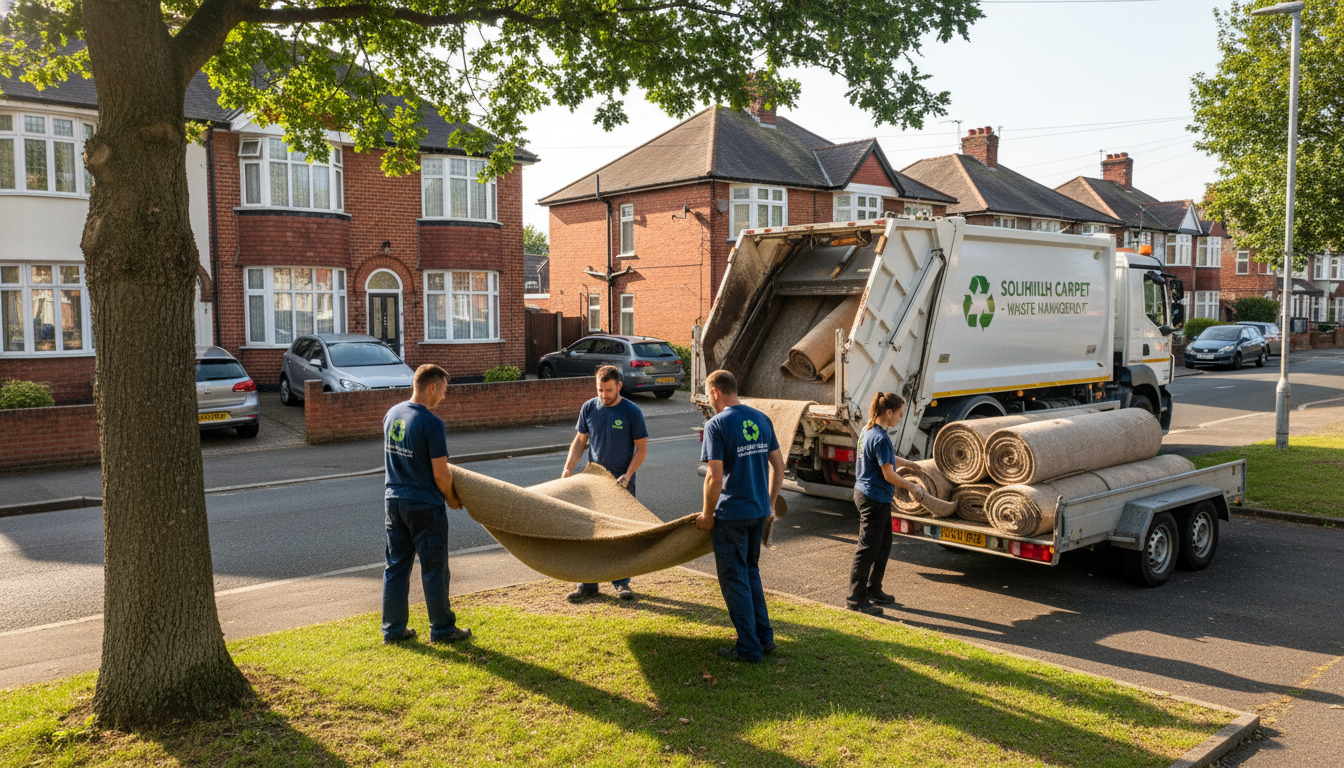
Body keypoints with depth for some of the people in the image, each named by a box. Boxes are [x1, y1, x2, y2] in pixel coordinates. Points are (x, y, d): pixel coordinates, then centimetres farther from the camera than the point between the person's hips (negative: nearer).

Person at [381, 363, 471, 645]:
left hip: (394, 500, 7)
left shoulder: (391, 415, 5)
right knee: (433, 569, 5)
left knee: (396, 566, 14)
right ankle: (442, 629, 17)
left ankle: (393, 629, 22)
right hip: (424, 505, -7)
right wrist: (452, 499, 2)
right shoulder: (432, 423, -18)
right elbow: (441, 474, -16)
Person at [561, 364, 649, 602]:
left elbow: (642, 448, -5)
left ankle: (621, 582, 19)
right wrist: (568, 468, -3)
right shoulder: (589, 408, 1)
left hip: (621, 483, -3)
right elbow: (580, 440, 9)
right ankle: (588, 584, 15)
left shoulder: (632, 412, -9)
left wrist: (627, 475, -16)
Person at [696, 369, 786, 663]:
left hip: (732, 515, -7)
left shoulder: (717, 424, -14)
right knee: (751, 572, 22)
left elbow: (715, 477, -19)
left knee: (734, 579, 5)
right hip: (759, 511, 7)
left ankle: (749, 648, 11)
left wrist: (707, 515, -7)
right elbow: (778, 466, 11)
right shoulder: (761, 419, 7)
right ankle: (765, 637, 26)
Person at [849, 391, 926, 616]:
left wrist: (908, 463, 31)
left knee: (883, 544, 19)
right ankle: (855, 598, 6)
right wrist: (912, 487, -6)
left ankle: (873, 590, 30)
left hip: (867, 494, 10)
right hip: (874, 498, -10)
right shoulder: (880, 438, -22)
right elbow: (889, 475, -19)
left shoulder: (869, 431, 8)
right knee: (867, 548, -2)